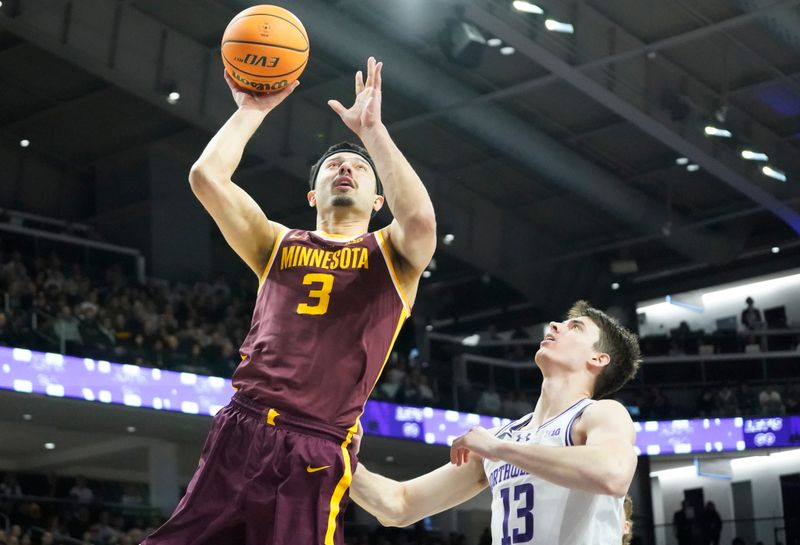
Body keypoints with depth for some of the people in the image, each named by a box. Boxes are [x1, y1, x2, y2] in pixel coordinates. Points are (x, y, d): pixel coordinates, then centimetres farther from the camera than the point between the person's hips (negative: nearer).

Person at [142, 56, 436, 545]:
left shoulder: (391, 255, 11)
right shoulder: (279, 245, 19)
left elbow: (420, 219, -13)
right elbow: (207, 176, 6)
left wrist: (372, 128, -6)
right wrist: (252, 110, 13)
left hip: (316, 452, -3)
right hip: (239, 431, 3)